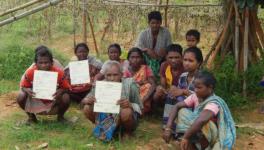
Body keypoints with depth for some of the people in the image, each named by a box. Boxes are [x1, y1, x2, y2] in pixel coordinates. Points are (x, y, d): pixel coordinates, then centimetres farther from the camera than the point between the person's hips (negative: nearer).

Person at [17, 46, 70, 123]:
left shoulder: (59, 72, -23)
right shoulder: (30, 72, -20)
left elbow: (66, 88, -12)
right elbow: (23, 86, -6)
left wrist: (61, 91, -37)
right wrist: (27, 90, -30)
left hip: (53, 101, -1)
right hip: (36, 101, 1)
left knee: (66, 99, -30)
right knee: (21, 97, -24)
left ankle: (60, 116, 6)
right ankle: (31, 116, 8)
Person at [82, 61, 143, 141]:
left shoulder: (129, 84, -18)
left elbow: (139, 107, -17)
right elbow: (84, 100, -6)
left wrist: (129, 105, -40)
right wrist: (88, 100, -31)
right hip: (107, 118, 3)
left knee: (126, 112, -35)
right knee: (87, 109, -17)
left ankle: (128, 131, -2)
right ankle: (103, 129, 6)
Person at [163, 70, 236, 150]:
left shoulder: (213, 103, -29)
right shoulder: (195, 97, -7)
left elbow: (201, 120, -47)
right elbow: (177, 107, -8)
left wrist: (185, 137, -41)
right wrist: (168, 128, -19)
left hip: (214, 137, -7)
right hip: (199, 135, 7)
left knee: (204, 123, -36)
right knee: (182, 111, -7)